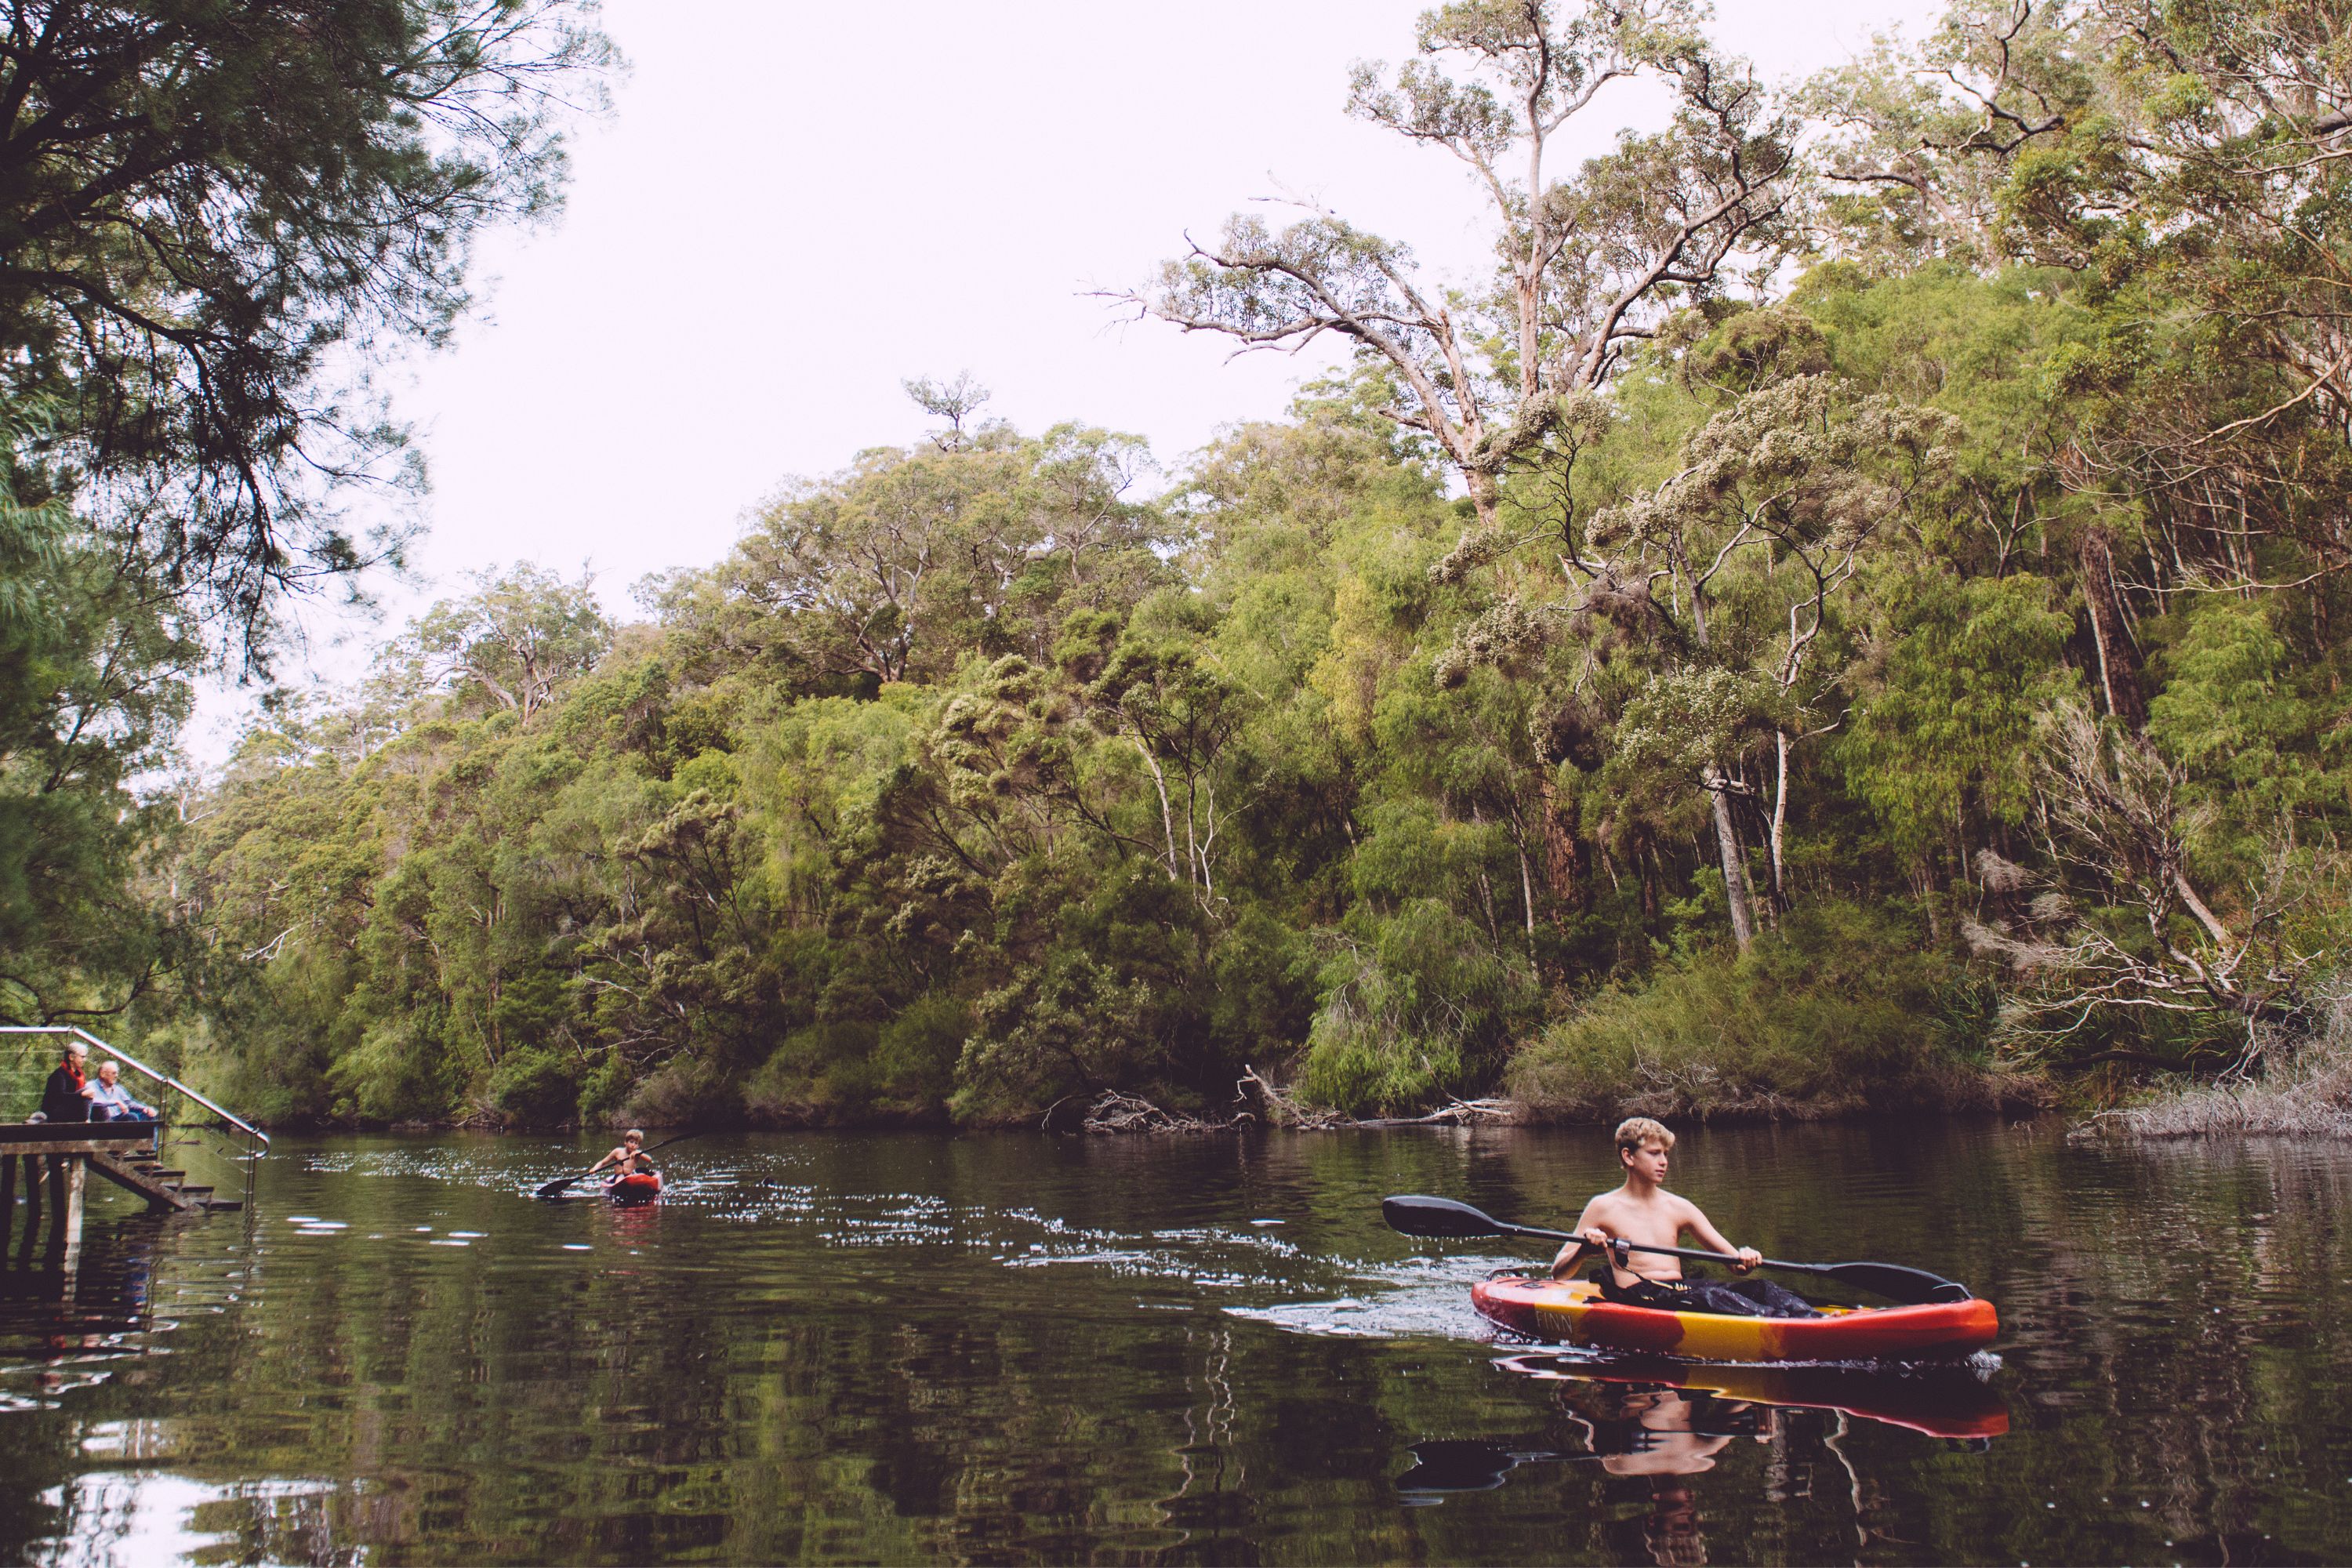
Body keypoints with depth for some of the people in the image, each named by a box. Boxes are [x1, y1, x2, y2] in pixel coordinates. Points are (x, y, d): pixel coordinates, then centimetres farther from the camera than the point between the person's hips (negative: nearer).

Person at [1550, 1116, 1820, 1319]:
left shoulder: (1679, 1208, 18)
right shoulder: (1604, 1208, 6)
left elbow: (1735, 1264, 15)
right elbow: (1558, 1273, 4)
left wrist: (1744, 1258, -10)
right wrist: (1583, 1249, -18)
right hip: (1636, 1299, -6)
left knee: (1759, 1288, -19)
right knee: (1706, 1296, -35)